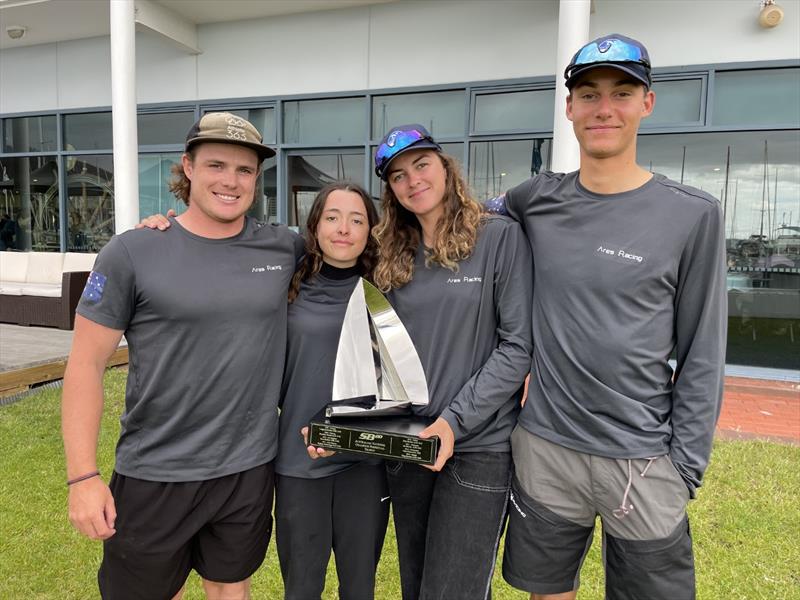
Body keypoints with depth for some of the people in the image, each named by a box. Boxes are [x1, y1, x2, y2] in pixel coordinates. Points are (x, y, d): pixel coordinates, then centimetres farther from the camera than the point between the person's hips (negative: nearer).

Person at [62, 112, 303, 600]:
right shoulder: (132, 253, -9)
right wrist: (83, 475, -11)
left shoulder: (284, 250, -3)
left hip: (250, 469, 2)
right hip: (154, 476, -2)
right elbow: (86, 364, -6)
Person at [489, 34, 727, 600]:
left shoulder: (692, 214, -6)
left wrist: (686, 466, -4)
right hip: (544, 449, 2)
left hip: (644, 463, -1)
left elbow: (701, 355, -4)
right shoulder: (537, 200, 0)